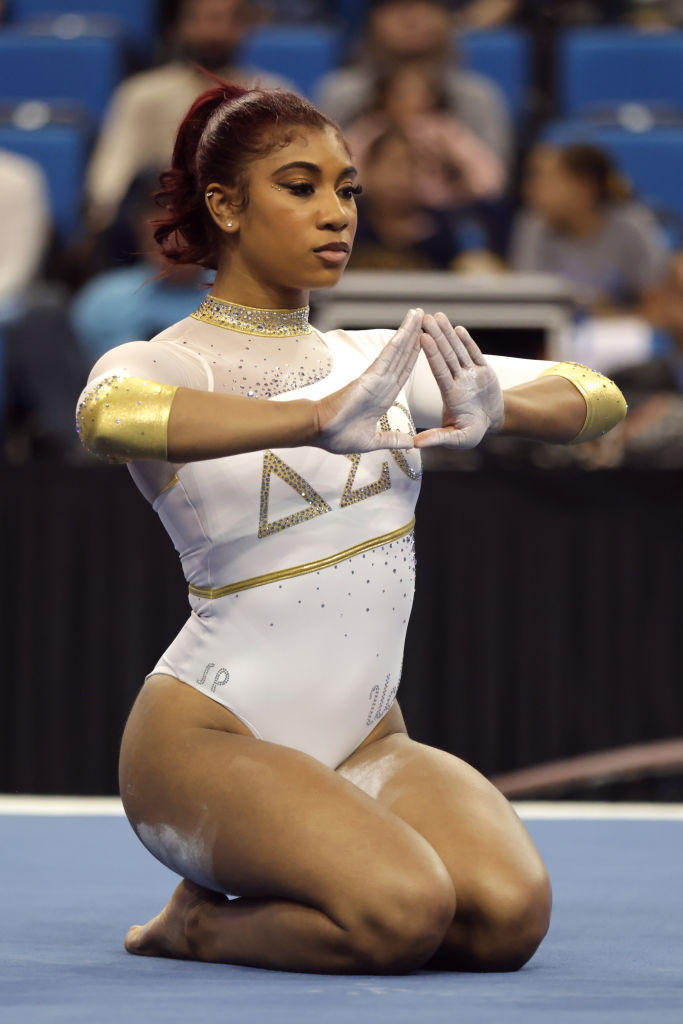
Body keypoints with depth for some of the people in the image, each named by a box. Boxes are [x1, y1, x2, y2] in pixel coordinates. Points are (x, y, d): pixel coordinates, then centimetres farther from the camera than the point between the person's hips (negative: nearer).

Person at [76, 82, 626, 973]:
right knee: (399, 915, -31)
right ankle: (195, 925, 0)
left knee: (509, 915, -22)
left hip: (368, 747, 6)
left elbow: (596, 398, 6)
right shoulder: (158, 364, -5)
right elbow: (112, 416, -32)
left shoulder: (382, 362, 13)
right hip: (210, 740, -6)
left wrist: (492, 412, -18)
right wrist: (319, 420, -45)